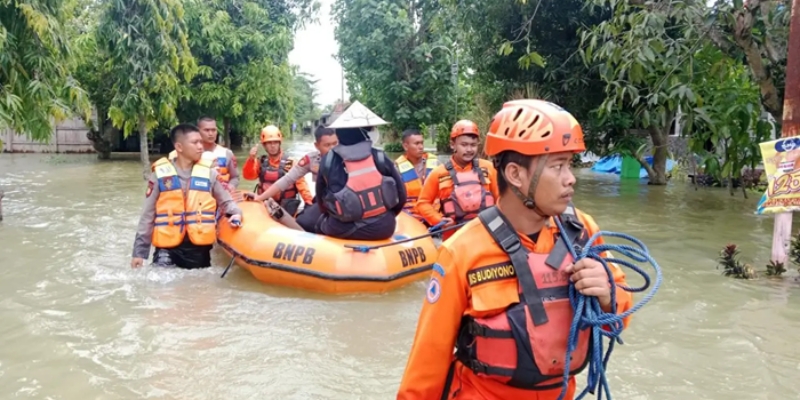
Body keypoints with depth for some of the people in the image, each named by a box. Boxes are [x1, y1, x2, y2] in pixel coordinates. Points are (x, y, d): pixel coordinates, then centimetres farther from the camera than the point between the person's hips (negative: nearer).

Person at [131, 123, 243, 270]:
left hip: (199, 245, 2)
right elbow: (148, 215, 2)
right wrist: (139, 251, 1)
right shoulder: (161, 173, -2)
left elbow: (225, 201, 10)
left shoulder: (208, 172, 2)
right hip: (167, 246, -1)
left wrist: (236, 213, -14)